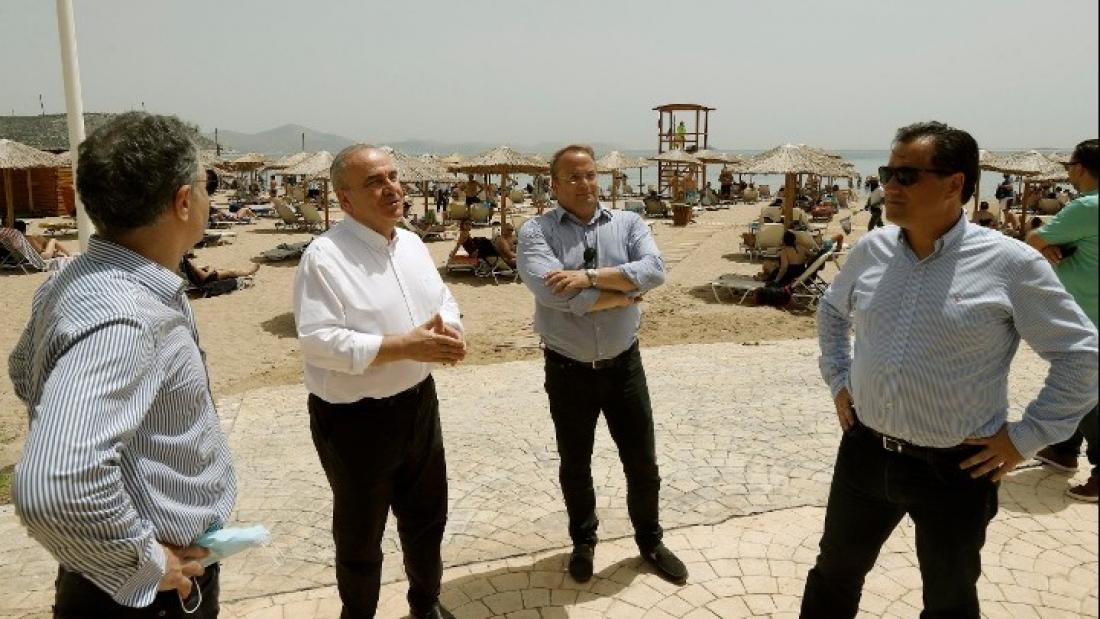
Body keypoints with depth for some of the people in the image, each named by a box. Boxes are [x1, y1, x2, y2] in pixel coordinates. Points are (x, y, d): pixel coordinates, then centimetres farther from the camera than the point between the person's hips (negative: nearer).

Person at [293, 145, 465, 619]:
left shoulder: (412, 243, 5)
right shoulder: (324, 256, -18)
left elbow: (444, 301, 11)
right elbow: (319, 342, -25)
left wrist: (449, 330, -14)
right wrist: (406, 346, -28)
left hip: (418, 403, 7)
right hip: (354, 419, -7)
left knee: (426, 515, 23)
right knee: (360, 534, 14)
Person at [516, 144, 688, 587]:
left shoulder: (628, 223, 0)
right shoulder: (536, 231, -9)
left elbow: (655, 270, -18)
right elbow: (554, 292, -26)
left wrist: (589, 276, -26)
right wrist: (625, 293, -16)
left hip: (623, 364, 2)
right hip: (568, 370, -1)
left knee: (642, 463, 14)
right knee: (574, 467, 17)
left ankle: (650, 541, 39)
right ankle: (583, 542, 42)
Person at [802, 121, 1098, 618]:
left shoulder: (1010, 265, -14)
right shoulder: (871, 250, -1)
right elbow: (832, 311, 18)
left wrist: (1026, 437, -9)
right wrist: (838, 380, 11)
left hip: (954, 468, -3)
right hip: (865, 452, 4)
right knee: (835, 573, 20)